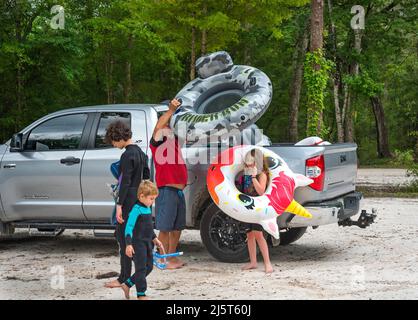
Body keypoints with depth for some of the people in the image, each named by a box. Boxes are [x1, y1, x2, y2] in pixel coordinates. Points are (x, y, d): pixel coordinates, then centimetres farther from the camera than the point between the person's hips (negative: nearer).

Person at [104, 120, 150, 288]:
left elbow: (125, 182, -20)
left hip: (128, 201, -10)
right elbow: (147, 177, 19)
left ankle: (124, 278, -3)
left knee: (124, 238, -5)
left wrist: (119, 205, -21)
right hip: (139, 199, 10)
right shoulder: (140, 152, 14)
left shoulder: (127, 156, -16)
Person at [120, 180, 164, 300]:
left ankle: (127, 284, 25)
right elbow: (129, 227, -22)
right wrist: (128, 244, -27)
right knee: (141, 268, -2)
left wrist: (155, 239, 27)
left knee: (148, 267, 14)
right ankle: (141, 294, 7)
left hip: (147, 243, 9)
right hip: (138, 244, -9)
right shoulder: (136, 209, -17)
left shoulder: (148, 209, 11)